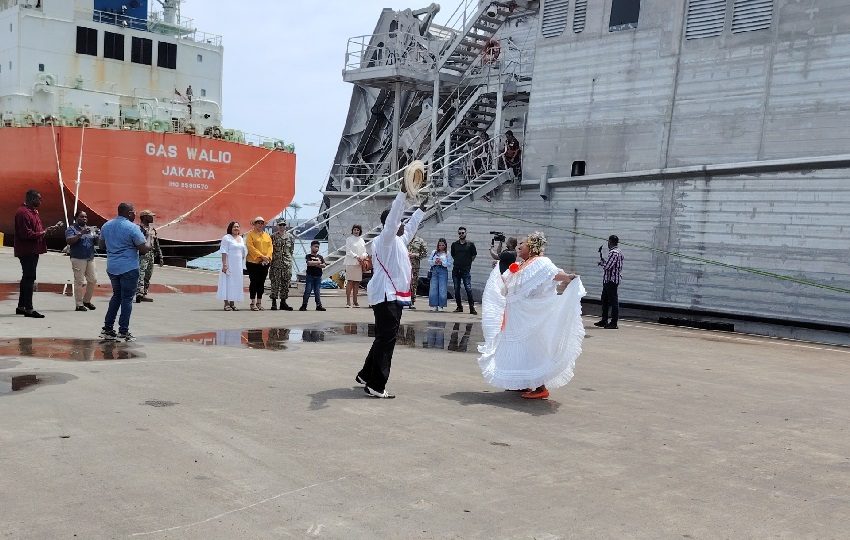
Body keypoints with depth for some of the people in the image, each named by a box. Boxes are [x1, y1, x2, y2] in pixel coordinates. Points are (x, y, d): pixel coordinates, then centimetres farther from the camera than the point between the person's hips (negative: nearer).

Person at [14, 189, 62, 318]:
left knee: (27, 278, 16)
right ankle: (28, 309, -5)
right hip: (27, 251, -11)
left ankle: (21, 307, 24)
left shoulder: (33, 211, 18)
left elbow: (37, 229, 22)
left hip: (33, 251, 11)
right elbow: (26, 234, -22)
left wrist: (52, 228, 11)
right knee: (29, 278, -8)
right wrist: (42, 233, -14)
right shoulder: (23, 212, -15)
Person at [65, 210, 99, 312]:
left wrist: (98, 235, -6)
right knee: (80, 282, -5)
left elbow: (96, 242, 15)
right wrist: (81, 234, -24)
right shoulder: (71, 229, -1)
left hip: (90, 258, 6)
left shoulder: (91, 229, 16)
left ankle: (87, 300, 22)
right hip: (78, 259, -6)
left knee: (93, 280, 7)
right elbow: (69, 241, -16)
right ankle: (79, 304, 1)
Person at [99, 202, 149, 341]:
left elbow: (102, 243, 21)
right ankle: (123, 332, 2)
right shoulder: (132, 228, -15)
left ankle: (107, 329, 17)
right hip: (129, 268, -7)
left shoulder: (106, 225, 8)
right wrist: (148, 245, 5)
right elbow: (144, 249, -16)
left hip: (111, 268, 7)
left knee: (116, 296, 19)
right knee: (127, 299, 1)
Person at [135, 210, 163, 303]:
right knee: (140, 275, -17)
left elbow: (156, 244, 23)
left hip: (151, 256, 8)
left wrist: (160, 257, 20)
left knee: (148, 276, 10)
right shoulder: (139, 228, -7)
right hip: (142, 255, -8)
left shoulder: (153, 229, 18)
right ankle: (139, 294, -26)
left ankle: (144, 294, 16)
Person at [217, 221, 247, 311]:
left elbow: (244, 251, 20)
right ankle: (226, 304, -4)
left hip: (239, 265, 7)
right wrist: (224, 264, -19)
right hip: (229, 264, -7)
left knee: (237, 283, 7)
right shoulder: (226, 238, -6)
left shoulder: (241, 238, 15)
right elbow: (224, 252, -12)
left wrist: (243, 264, 13)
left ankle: (232, 303, 13)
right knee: (228, 282, -6)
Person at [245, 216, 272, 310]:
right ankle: (253, 303, 0)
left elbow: (270, 247, 8)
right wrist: (261, 256, -18)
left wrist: (267, 257, -9)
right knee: (254, 282, -3)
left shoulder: (267, 235, 15)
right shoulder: (250, 234, -1)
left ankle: (259, 303, 13)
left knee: (261, 283, 7)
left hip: (265, 263, 5)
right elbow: (251, 247, -12)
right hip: (253, 262, -5)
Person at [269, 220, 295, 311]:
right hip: (276, 263, -3)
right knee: (275, 282, -5)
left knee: (286, 283, 4)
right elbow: (269, 248, 5)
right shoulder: (273, 236, 2)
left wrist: (288, 256, 9)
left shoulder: (290, 236, 9)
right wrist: (272, 257, -1)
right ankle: (274, 302, 0)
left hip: (287, 263, 3)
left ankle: (283, 302, 12)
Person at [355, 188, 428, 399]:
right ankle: (376, 385, -11)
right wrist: (403, 193, -30)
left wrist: (422, 208, 42)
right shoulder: (386, 239, -9)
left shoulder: (398, 240, 18)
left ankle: (366, 375, 29)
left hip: (392, 296, 11)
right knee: (386, 339, -12)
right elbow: (393, 218, -24)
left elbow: (410, 226, 35)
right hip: (386, 296, -11)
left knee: (384, 338, 17)